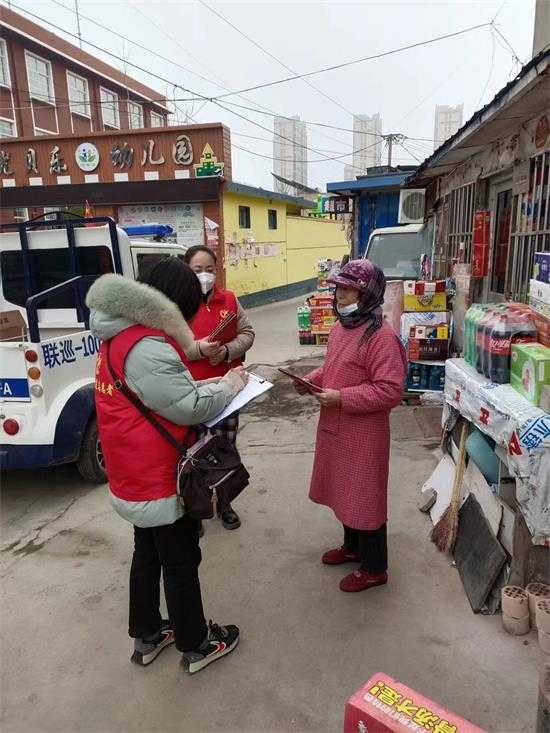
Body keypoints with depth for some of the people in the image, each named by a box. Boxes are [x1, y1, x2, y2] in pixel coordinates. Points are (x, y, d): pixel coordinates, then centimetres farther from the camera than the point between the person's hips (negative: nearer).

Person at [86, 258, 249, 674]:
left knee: (147, 555, 24)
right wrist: (229, 386, -8)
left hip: (137, 477, 10)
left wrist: (207, 387, 1)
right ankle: (196, 645, 31)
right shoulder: (147, 348, -28)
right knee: (181, 563, 10)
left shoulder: (120, 337, 5)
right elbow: (190, 408, -24)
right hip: (163, 482, -10)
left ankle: (147, 636, 42)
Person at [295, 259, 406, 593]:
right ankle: (352, 547, 43)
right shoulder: (341, 326, 7)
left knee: (365, 498, 6)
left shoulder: (381, 336, -21)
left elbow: (390, 390, -25)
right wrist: (312, 380, 1)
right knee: (344, 492, 22)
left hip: (363, 434, -9)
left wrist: (341, 398, -25)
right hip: (335, 427, 9)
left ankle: (375, 568, 25)